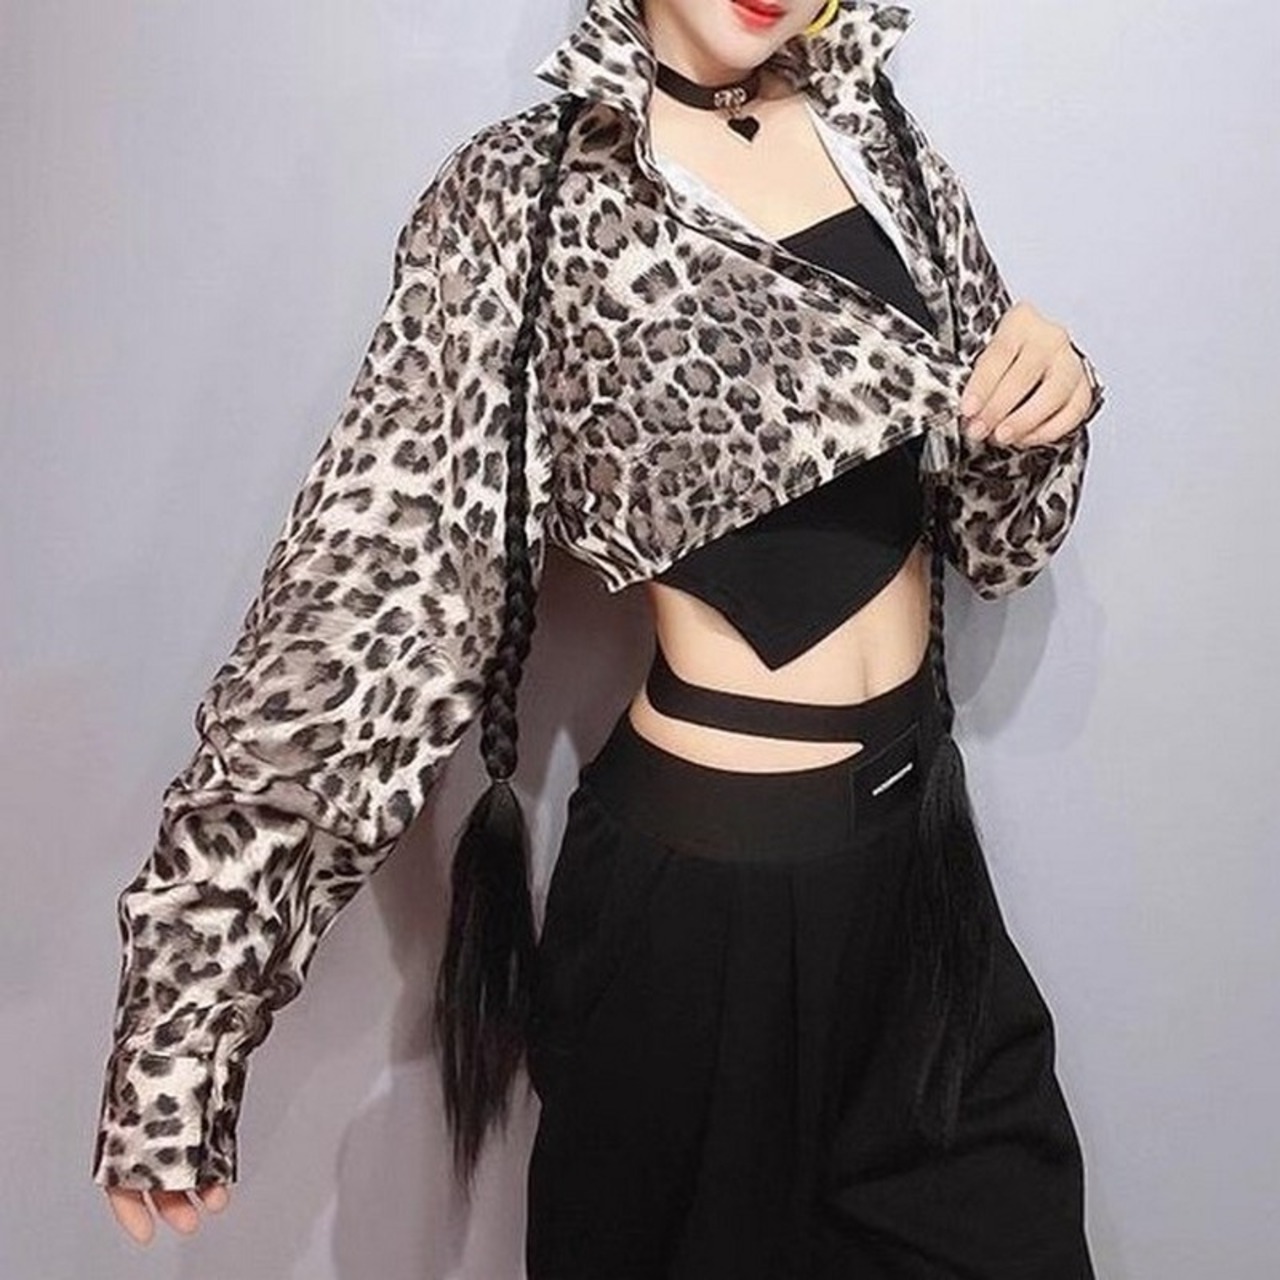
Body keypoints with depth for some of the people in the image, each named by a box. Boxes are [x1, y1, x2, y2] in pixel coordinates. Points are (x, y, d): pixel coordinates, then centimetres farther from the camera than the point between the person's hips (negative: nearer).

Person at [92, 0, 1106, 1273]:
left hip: (921, 833, 5)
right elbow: (372, 581, -14)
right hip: (699, 868, -4)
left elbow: (992, 539, 10)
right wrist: (191, 982, -17)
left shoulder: (886, 148, 5)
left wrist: (1044, 408, -13)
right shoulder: (524, 198, -9)